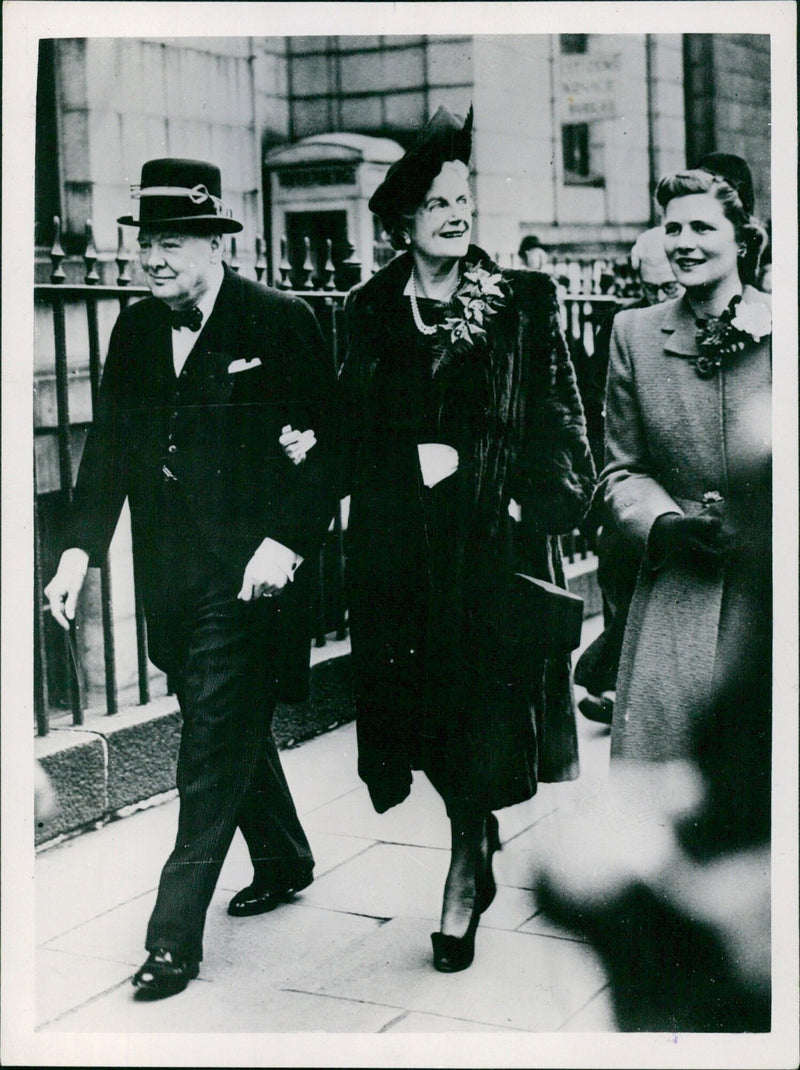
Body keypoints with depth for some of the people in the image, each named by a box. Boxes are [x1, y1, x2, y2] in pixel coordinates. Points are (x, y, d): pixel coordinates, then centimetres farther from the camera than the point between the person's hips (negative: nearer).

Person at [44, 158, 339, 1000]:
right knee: (231, 731, 19)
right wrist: (80, 550, 1)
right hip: (171, 575, 6)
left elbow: (330, 443, -9)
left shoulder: (280, 322, -8)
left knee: (213, 749, -4)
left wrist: (287, 542, -19)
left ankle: (174, 936, 4)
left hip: (248, 573, -6)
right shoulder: (134, 330, 8)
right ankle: (283, 861, 41)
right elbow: (110, 447, 11)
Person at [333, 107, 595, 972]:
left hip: (494, 537, -1)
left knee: (484, 708, -3)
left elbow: (555, 417, 4)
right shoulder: (369, 311, 8)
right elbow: (356, 430, 4)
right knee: (425, 702, 4)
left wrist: (538, 496, -6)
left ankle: (465, 876, 12)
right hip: (403, 544, 2)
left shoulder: (523, 302, 5)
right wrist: (419, 462, -11)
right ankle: (480, 838, 27)